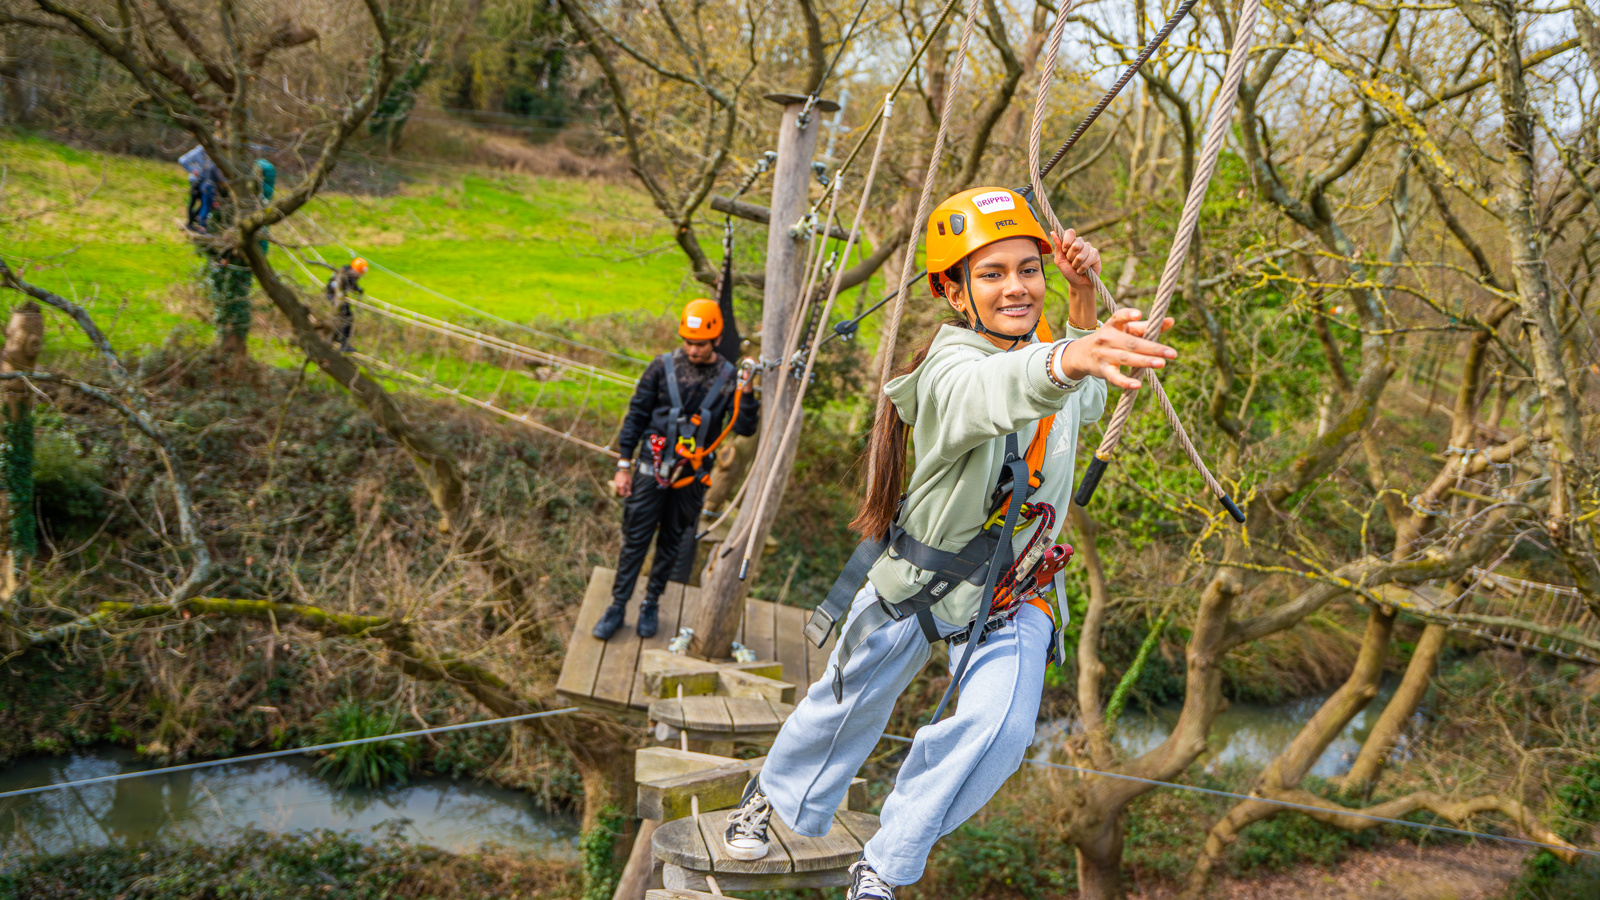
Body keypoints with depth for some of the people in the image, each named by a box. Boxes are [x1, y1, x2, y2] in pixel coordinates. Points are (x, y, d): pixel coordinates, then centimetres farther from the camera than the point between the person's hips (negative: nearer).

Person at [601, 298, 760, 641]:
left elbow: (745, 428, -9)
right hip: (652, 468, -1)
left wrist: (747, 394, -25)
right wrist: (624, 465, 0)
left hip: (692, 476, 1)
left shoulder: (728, 377, -4)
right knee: (635, 540, 2)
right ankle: (617, 606, 12)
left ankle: (650, 604, 28)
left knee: (672, 543, 12)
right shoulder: (663, 367, -5)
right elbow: (636, 416, 1)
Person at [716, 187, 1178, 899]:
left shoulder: (1050, 347, -9)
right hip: (918, 573, -4)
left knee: (997, 728, -17)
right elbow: (995, 392, -55)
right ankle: (776, 795, 49)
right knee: (850, 704, 16)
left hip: (1014, 594, 4)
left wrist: (1083, 293, -2)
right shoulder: (950, 372, -29)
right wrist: (1066, 361, -78)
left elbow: (1089, 400, 17)